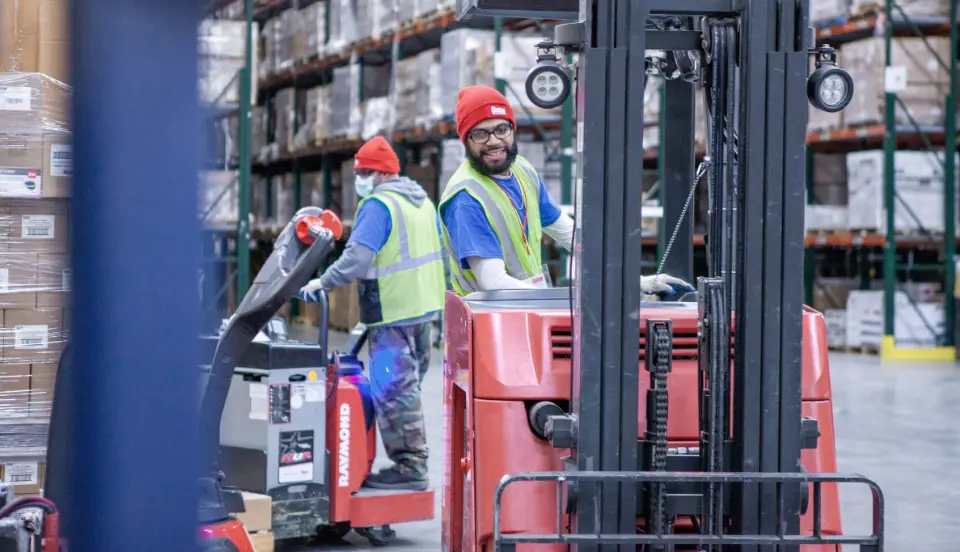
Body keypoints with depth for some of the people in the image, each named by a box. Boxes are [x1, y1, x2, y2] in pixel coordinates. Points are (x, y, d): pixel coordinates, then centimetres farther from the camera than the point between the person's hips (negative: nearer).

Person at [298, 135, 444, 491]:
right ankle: (415, 461, 21)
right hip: (425, 308, 10)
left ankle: (408, 466, -4)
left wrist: (323, 283, -15)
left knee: (392, 389, -5)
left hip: (393, 314, -10)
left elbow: (357, 258, -24)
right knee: (408, 387, 16)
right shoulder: (423, 201, 14)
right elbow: (440, 252, 21)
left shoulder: (378, 205, -16)